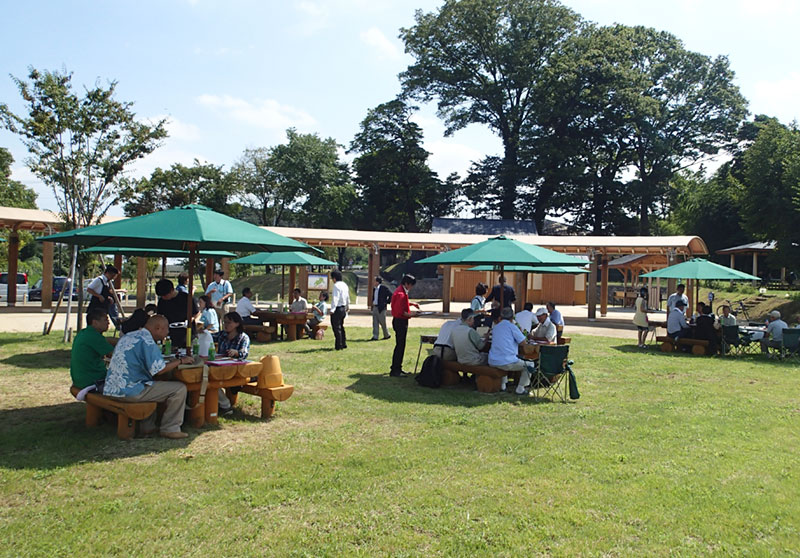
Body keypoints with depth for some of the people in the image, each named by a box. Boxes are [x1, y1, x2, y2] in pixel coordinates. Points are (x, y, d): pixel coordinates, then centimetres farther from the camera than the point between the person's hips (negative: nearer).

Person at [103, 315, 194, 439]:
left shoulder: (129, 336, 15)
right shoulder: (146, 340, -14)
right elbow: (159, 370, -19)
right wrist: (180, 361, -5)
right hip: (129, 391, -10)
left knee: (154, 385, 35)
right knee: (179, 389, -7)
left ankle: (147, 427, 27)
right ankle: (170, 429, 3)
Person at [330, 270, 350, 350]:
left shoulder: (336, 285, -16)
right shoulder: (345, 285, 13)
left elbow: (335, 298, -25)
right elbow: (347, 297, 25)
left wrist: (332, 309, -29)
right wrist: (347, 307, 39)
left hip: (337, 309, -9)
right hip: (343, 308, 9)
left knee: (336, 328, -3)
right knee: (341, 327, 20)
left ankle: (338, 346, -1)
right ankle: (343, 344, 26)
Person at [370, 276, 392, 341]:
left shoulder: (384, 288, -11)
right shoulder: (374, 289, 12)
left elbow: (391, 295, -12)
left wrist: (386, 302, -9)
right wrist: (372, 303, 11)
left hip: (381, 308, -7)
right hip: (374, 308, 7)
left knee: (382, 323, 2)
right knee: (375, 323, 4)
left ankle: (387, 335, 19)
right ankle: (375, 337, 5)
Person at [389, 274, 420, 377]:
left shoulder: (402, 291, 14)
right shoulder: (401, 294, -19)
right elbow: (400, 311, -24)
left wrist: (411, 303, 17)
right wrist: (410, 314, -18)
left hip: (401, 321, 11)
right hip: (400, 321, -11)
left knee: (401, 345, 14)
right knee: (400, 346, -8)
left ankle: (397, 369, 20)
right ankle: (394, 370, -5)